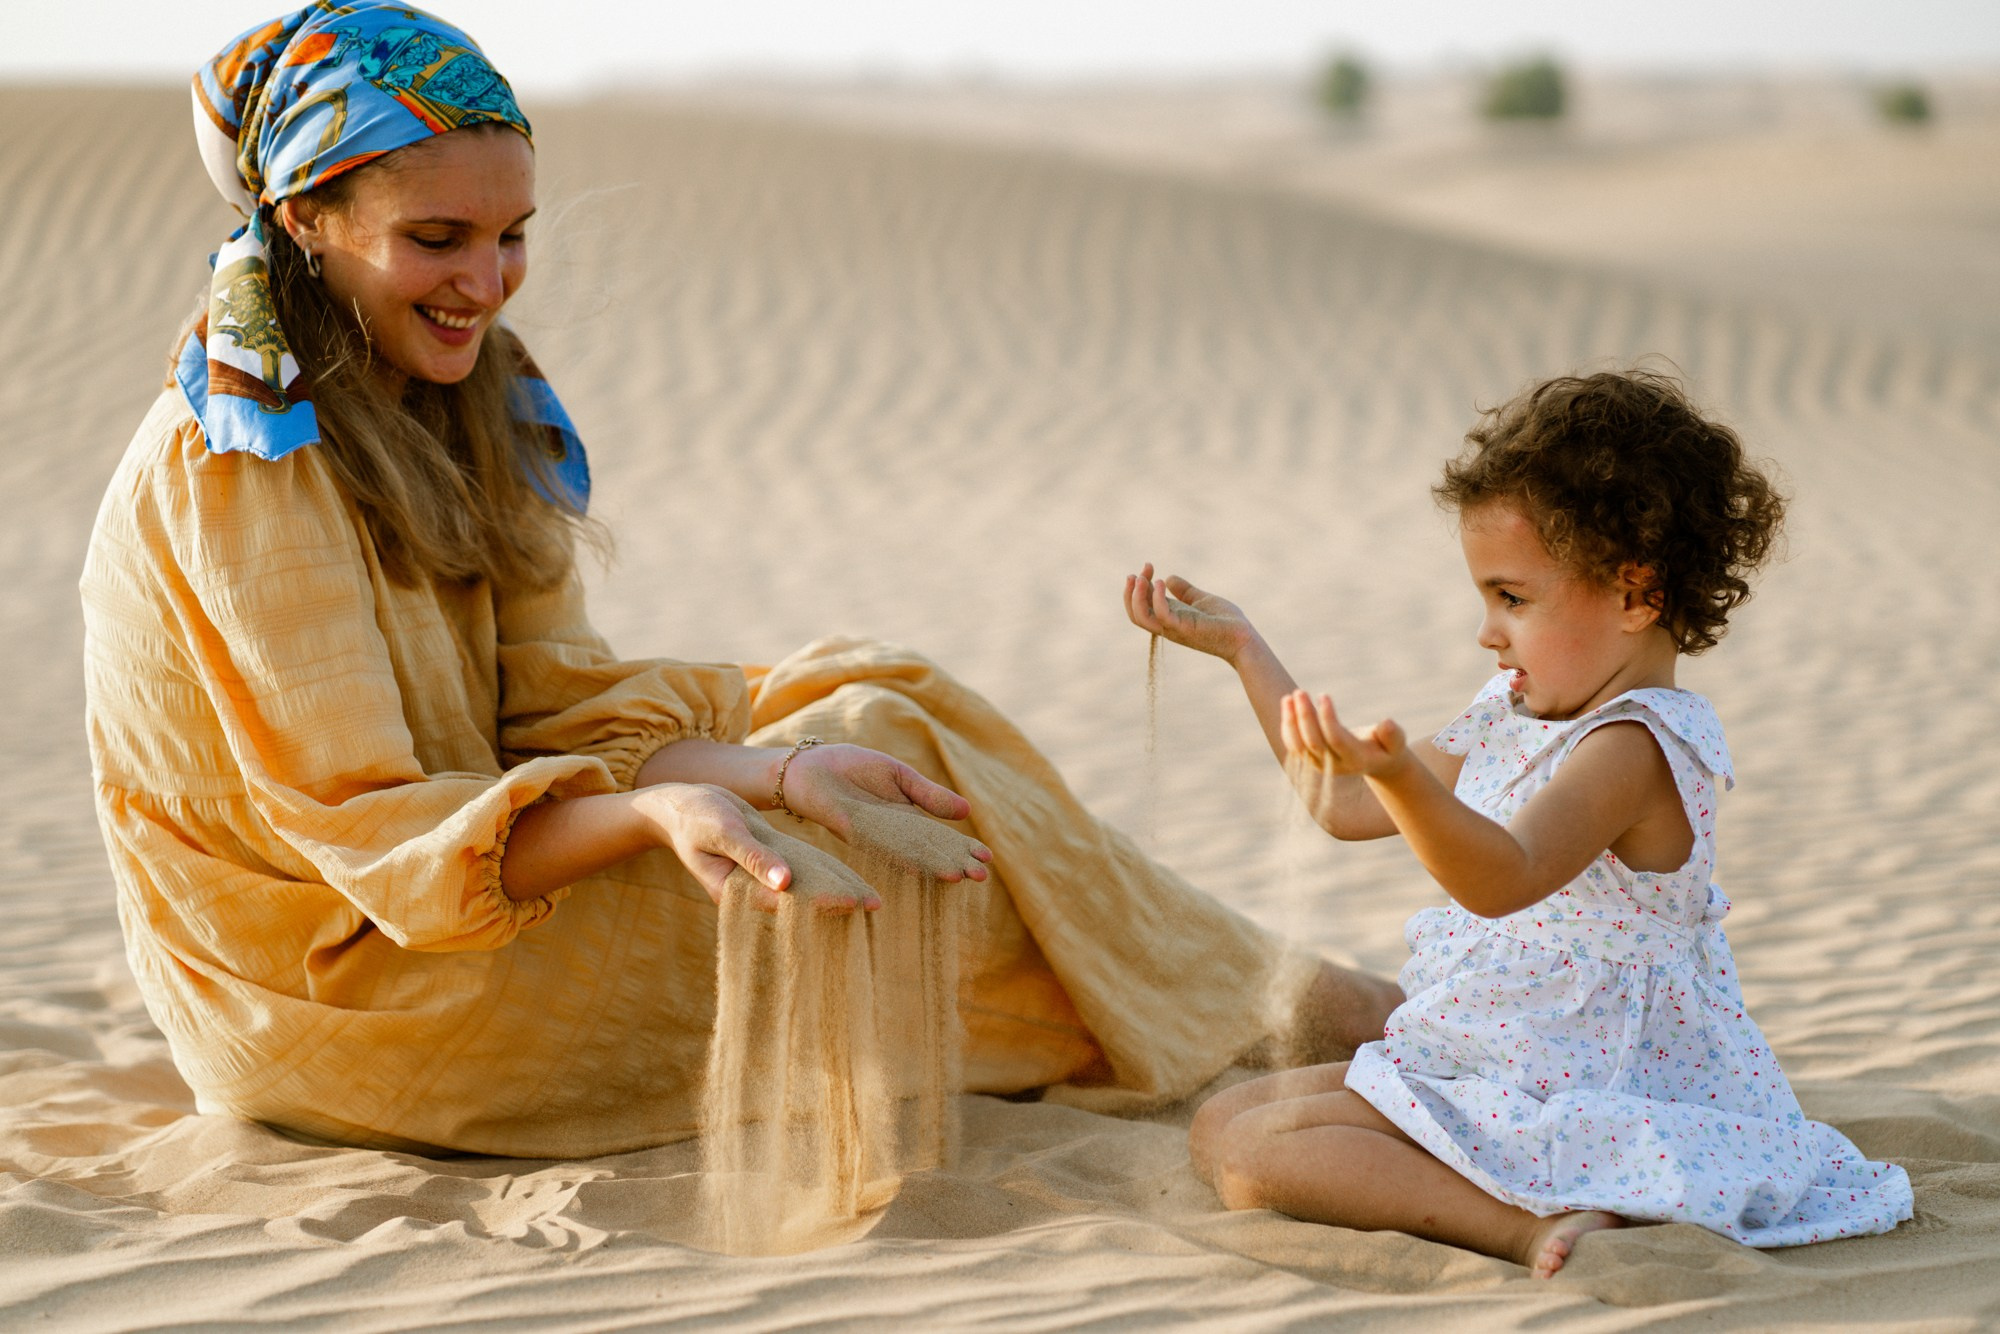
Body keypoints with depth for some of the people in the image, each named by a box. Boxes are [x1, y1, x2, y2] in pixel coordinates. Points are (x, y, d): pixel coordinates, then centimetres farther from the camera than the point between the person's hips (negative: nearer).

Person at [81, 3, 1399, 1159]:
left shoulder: (451, 409, 5)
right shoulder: (240, 464, -22)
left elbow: (559, 704, -1)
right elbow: (365, 832, -25)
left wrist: (770, 764, -19)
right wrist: (655, 811, -39)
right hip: (338, 999, -8)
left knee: (854, 706, 2)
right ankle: (1275, 1007, 8)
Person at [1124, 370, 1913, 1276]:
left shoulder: (1636, 745, -21)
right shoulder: (1519, 712, 10)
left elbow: (1503, 878, -39)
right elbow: (1347, 811, 20)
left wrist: (1398, 773, -57)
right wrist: (1242, 647, 20)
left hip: (1583, 1092, -11)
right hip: (1479, 1067, 11)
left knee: (1254, 1155, -21)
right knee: (1219, 1124, 6)